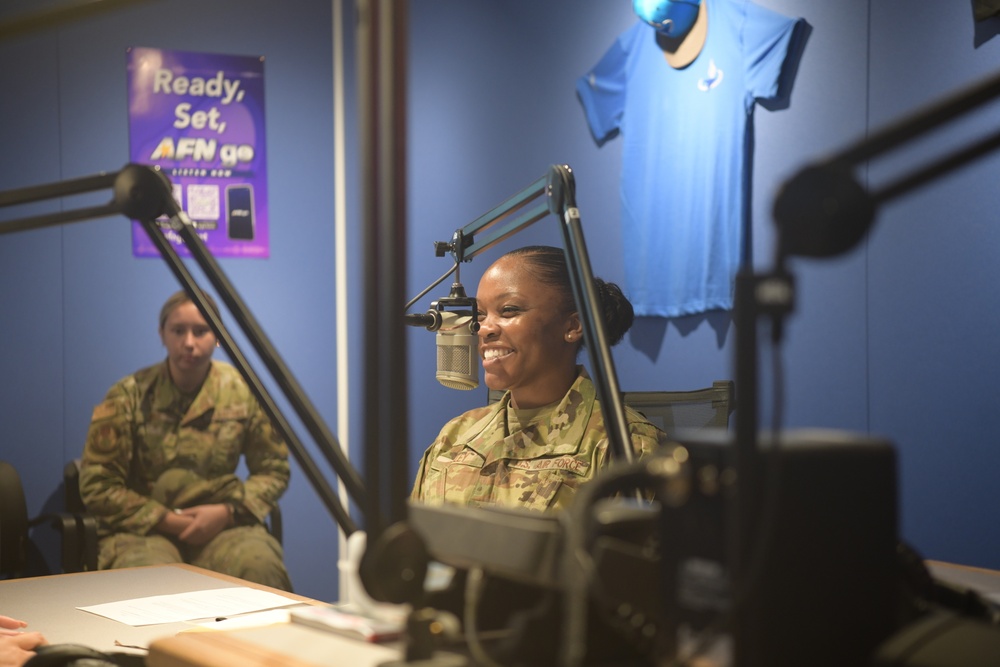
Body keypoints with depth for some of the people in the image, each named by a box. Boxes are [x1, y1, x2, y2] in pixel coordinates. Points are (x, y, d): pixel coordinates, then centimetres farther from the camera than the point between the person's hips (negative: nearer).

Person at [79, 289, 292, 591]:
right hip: (144, 529, -2)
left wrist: (228, 511, -8)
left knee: (261, 567, -32)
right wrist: (167, 520, -11)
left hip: (221, 525, 2)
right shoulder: (128, 397, -3)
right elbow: (97, 486, -2)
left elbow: (274, 470, 10)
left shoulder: (243, 392, 3)